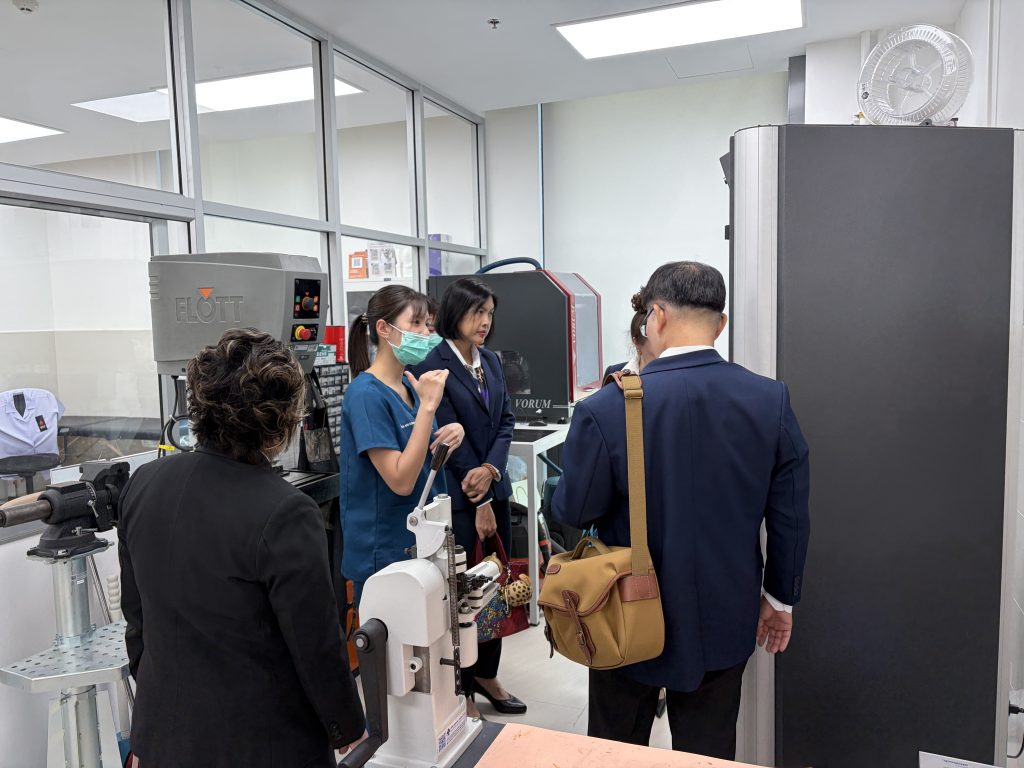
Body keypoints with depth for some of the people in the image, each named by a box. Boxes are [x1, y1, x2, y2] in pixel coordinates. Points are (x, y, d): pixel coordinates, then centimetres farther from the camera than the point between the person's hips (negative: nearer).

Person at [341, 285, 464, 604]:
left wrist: (453, 434, -6)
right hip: (384, 553, -8)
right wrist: (428, 406, -26)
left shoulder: (410, 385, 5)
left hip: (424, 541, 8)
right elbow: (401, 481, -25)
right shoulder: (367, 394, -20)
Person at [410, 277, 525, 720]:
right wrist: (479, 504, -11)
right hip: (457, 499, -7)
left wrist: (490, 469, -13)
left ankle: (486, 675, 33)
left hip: (496, 490, 7)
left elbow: (506, 421, 6)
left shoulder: (491, 361, 10)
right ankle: (460, 692, 21)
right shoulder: (434, 367, -13)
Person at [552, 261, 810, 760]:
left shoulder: (606, 409, -22)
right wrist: (780, 597, 10)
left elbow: (573, 512, -12)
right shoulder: (772, 400, -10)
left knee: (616, 752, 20)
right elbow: (790, 517, -3)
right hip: (725, 620, 3)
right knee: (710, 752, 21)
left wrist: (558, 491, 9)